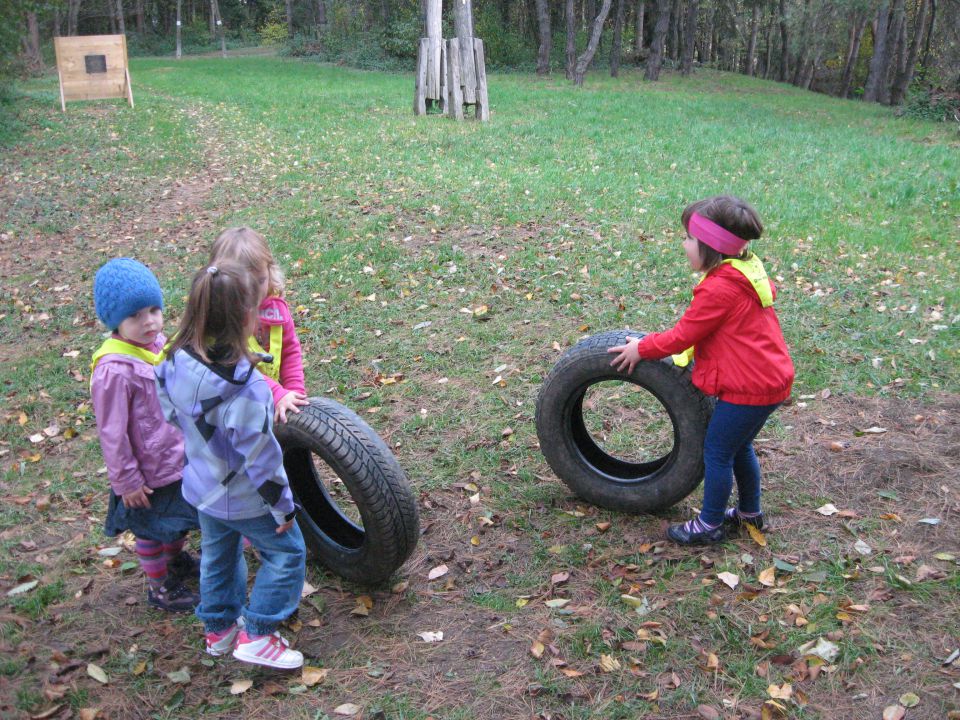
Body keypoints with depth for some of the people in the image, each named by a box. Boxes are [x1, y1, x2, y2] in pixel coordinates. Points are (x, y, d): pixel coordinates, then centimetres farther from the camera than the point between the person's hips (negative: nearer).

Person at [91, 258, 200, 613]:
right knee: (152, 529, 15)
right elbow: (112, 433, -23)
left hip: (180, 458, 8)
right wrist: (126, 481, -17)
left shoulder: (158, 343, -5)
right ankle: (159, 587, 37)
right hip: (149, 473, -8)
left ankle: (176, 559, 55)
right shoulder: (114, 369, -30)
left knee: (179, 519, 28)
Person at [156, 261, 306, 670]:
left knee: (217, 556, 27)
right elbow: (259, 455, -26)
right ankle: (256, 635, 17)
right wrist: (282, 505, -13)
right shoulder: (243, 387, -35)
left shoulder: (176, 363, -14)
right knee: (286, 551, 14)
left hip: (202, 487, 7)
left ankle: (218, 628, 45)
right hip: (245, 498, -7)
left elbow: (168, 410, 4)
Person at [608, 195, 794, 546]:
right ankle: (750, 512, 40)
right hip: (771, 379, 10)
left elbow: (683, 335, -17)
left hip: (748, 387, -10)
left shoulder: (719, 288, -24)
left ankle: (709, 525, 18)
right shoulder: (747, 271, 7)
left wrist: (642, 349, -4)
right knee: (739, 447, 24)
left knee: (717, 452, 4)